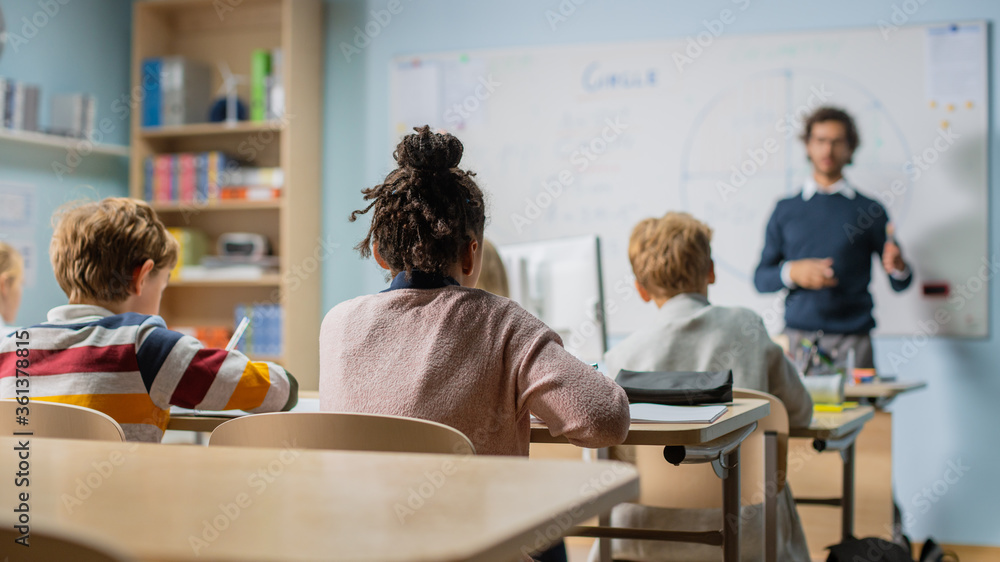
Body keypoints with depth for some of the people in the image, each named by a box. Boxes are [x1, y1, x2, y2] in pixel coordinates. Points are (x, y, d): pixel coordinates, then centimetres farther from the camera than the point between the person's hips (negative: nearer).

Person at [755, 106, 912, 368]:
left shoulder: (869, 209, 9)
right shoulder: (785, 209, 12)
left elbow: (900, 284, 10)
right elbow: (761, 279, 10)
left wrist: (898, 267, -12)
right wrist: (792, 273, -9)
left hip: (852, 340, 0)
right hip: (797, 337, 0)